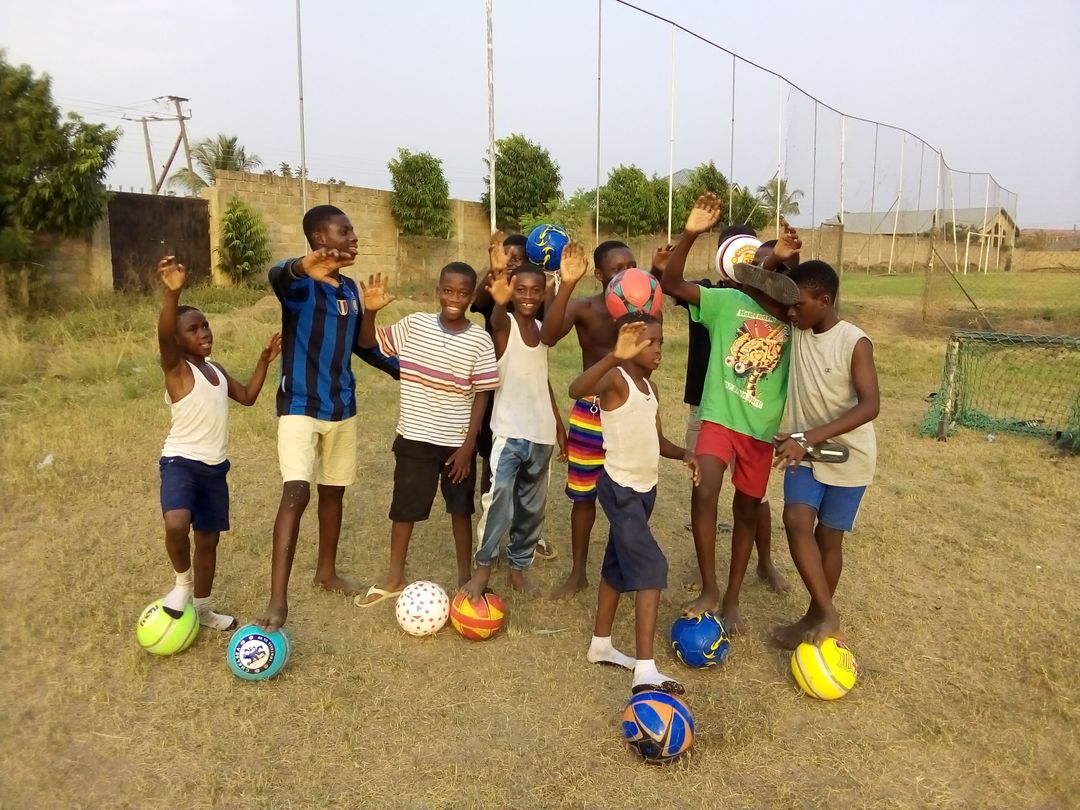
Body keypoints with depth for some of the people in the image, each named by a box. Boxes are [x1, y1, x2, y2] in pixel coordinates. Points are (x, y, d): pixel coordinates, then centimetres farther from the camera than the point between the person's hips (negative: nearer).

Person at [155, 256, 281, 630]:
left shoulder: (217, 369, 10)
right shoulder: (176, 368, -13)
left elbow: (248, 397, 23)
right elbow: (163, 336, -34)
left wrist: (264, 361, 12)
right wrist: (172, 293, -51)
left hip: (216, 467, 7)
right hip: (181, 462, -7)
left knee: (209, 540, 15)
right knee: (177, 525, -31)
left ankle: (203, 609, 32)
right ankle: (182, 581, -1)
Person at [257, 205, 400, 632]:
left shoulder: (350, 289, 9)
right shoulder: (301, 285, -14)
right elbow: (276, 276, -39)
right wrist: (300, 268, -64)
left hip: (342, 408, 7)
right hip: (300, 407, -7)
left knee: (334, 490, 16)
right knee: (296, 492, -17)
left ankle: (327, 570, 34)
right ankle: (278, 600, -13)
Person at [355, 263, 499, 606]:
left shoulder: (480, 340, -9)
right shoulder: (414, 324, -5)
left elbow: (482, 394, -6)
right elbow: (368, 342, 4)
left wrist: (469, 445, -10)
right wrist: (370, 311, -16)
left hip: (457, 441, -1)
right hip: (415, 437, 1)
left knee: (461, 509, 12)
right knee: (404, 507, 11)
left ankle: (465, 576, 29)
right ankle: (394, 578, 29)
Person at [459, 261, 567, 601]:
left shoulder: (542, 330, 9)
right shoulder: (504, 324, -8)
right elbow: (496, 319, -34)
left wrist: (558, 422, 17)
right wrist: (500, 302, -56)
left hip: (541, 432, 6)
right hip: (509, 430, -6)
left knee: (532, 506, 12)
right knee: (499, 496, -23)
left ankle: (518, 567, 26)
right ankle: (482, 567, -9)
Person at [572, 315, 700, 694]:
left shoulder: (651, 388, 10)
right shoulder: (615, 378, -17)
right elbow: (576, 390, -39)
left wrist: (683, 453, -4)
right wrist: (615, 356, -52)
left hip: (645, 488, 9)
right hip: (620, 489, -9)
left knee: (618, 565, 18)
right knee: (651, 567, -16)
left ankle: (600, 645, 33)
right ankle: (645, 671, -15)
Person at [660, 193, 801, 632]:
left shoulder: (793, 320, 2)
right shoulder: (727, 301, -7)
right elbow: (671, 283, -12)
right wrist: (689, 235, -29)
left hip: (762, 429, 3)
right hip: (720, 418, -3)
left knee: (747, 512, 12)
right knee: (704, 494, -22)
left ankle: (732, 598, 27)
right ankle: (709, 588, -5)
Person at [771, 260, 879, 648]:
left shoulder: (855, 343, -19)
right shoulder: (797, 329, -3)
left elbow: (870, 406, -26)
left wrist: (808, 437, -34)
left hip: (847, 455, -4)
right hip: (805, 451, 4)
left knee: (828, 536, 5)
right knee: (796, 521, -14)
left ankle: (816, 617, 23)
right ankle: (828, 614, -3)